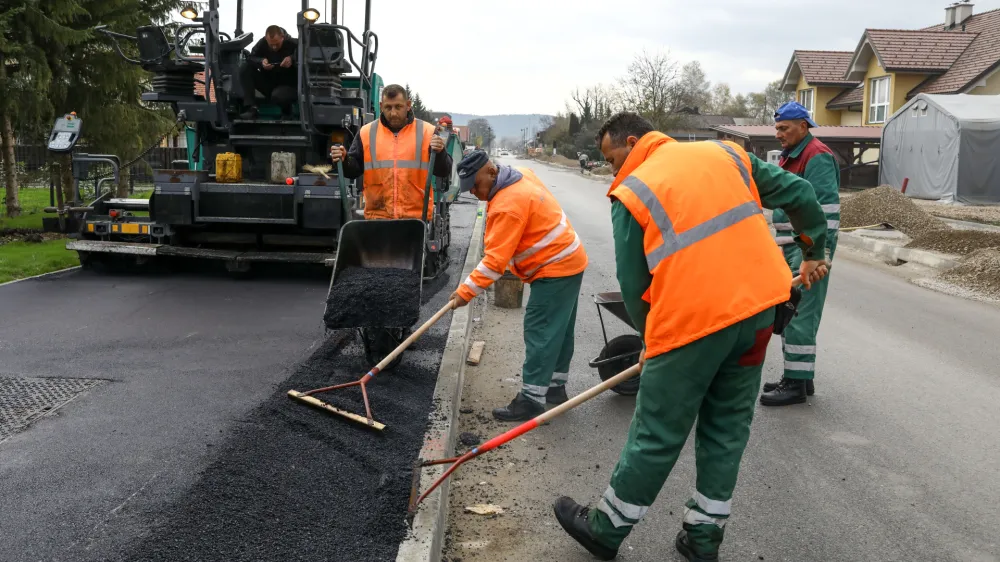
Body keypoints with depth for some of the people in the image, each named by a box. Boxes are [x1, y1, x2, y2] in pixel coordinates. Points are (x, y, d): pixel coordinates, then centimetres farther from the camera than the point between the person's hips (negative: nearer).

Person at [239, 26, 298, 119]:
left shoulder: (293, 44, -19)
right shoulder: (262, 43, -8)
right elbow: (250, 58, -6)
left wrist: (292, 59, -41)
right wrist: (261, 61, -29)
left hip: (288, 84, -5)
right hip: (268, 82, 5)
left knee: (277, 96, -38)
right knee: (245, 69, -15)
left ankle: (286, 111, 2)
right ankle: (251, 108, -19)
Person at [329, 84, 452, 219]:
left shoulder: (427, 132, 3)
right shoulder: (367, 133, 9)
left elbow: (444, 172, 0)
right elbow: (354, 170, 13)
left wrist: (439, 153, -20)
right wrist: (344, 161, -9)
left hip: (417, 217, -1)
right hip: (377, 217, 1)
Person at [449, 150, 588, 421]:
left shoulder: (508, 205, -24)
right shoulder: (521, 174, 6)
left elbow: (495, 259, -25)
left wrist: (466, 291, -20)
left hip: (555, 269, -11)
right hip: (568, 261, 11)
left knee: (540, 333, -9)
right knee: (559, 331, 16)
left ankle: (531, 399, -6)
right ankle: (556, 386, 26)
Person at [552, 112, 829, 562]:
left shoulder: (632, 192, -2)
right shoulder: (725, 154, 12)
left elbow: (632, 283, 0)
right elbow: (797, 192, 16)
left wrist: (652, 337, 15)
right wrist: (814, 250, 29)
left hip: (694, 318, -5)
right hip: (759, 305, 6)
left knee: (656, 436, 7)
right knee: (728, 427, 17)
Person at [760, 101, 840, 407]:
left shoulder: (817, 157, -13)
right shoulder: (790, 156, 19)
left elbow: (828, 208, -20)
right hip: (789, 245, 10)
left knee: (799, 315, -8)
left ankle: (797, 384, -3)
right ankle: (797, 377, 21)